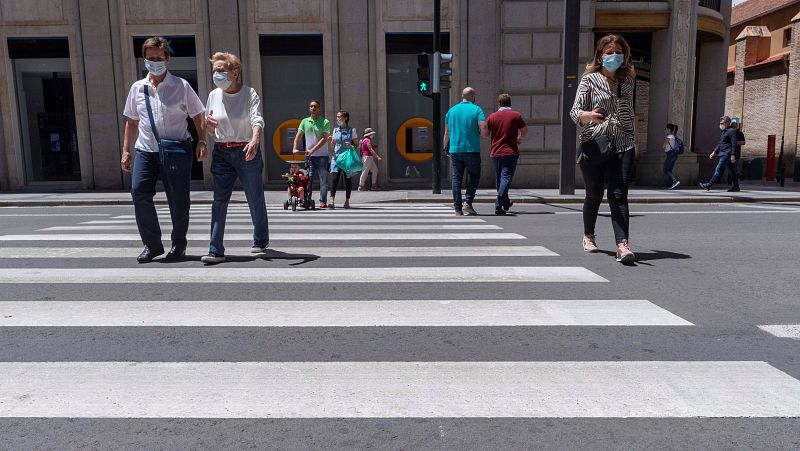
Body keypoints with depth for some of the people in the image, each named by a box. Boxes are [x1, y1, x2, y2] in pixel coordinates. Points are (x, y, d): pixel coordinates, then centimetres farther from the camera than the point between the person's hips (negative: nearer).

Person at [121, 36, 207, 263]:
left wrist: (202, 141, -11)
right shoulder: (137, 88, 11)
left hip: (176, 151, -3)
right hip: (145, 151, 3)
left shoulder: (181, 86, 2)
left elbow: (198, 116, 3)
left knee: (178, 200, 1)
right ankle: (152, 245, 1)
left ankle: (179, 244, 20)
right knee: (139, 192, -13)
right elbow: (131, 121, 17)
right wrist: (126, 150, 14)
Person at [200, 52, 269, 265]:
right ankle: (216, 250, -7)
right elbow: (211, 132, 14)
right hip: (222, 153, 3)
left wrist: (255, 140, -43)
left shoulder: (250, 94, -6)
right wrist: (209, 124, -11)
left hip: (247, 152, -3)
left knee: (255, 199, 8)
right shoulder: (214, 95, 6)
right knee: (219, 200, -7)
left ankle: (260, 241, 29)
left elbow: (257, 120, -22)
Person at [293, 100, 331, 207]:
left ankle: (323, 201, 6)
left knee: (323, 179, 0)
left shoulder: (325, 122, -3)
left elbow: (324, 139, -11)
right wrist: (295, 148, -11)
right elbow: (298, 136, 5)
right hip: (309, 155, 3)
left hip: (322, 155, -3)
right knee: (308, 178, 3)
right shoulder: (305, 121, 8)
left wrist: (313, 150, -19)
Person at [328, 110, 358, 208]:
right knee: (335, 178, -11)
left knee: (348, 179, 5)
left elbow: (357, 144, 3)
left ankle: (347, 201, 16)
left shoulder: (352, 130, 1)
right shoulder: (335, 130, 11)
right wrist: (330, 141, -1)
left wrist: (351, 144, -17)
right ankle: (332, 201, -14)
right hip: (337, 157, 2)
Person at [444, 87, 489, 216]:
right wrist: (479, 133, 10)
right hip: (472, 150, -3)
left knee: (456, 178, 7)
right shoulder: (477, 110, -3)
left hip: (455, 150, 3)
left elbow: (446, 133, 11)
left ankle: (457, 209, 5)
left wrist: (446, 148, 23)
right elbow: (485, 132, -12)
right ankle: (468, 203, -2)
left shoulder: (451, 110, 9)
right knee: (474, 176, 12)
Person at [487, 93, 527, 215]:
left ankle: (505, 203, 30)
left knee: (500, 178, 16)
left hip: (495, 153, 3)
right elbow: (525, 130, 5)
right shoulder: (516, 115, 1)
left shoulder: (492, 116, 4)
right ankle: (498, 205, -22)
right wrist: (519, 138, 27)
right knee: (506, 178, -8)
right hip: (511, 152, -3)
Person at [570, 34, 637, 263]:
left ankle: (623, 245, -20)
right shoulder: (590, 79, 1)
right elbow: (575, 111, -8)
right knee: (594, 195, 10)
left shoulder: (627, 81, 13)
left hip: (622, 145, 2)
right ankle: (589, 236, 33)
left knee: (619, 194, -13)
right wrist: (587, 115, -30)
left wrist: (631, 142, 24)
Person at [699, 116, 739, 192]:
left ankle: (709, 185, -19)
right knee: (732, 170, 13)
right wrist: (714, 152, 20)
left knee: (718, 169, -14)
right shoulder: (723, 132, 20)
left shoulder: (731, 131, -9)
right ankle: (736, 187, 18)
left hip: (727, 154, -10)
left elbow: (734, 144, -15)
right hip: (723, 153, 10)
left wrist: (733, 155, -21)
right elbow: (720, 144, 26)